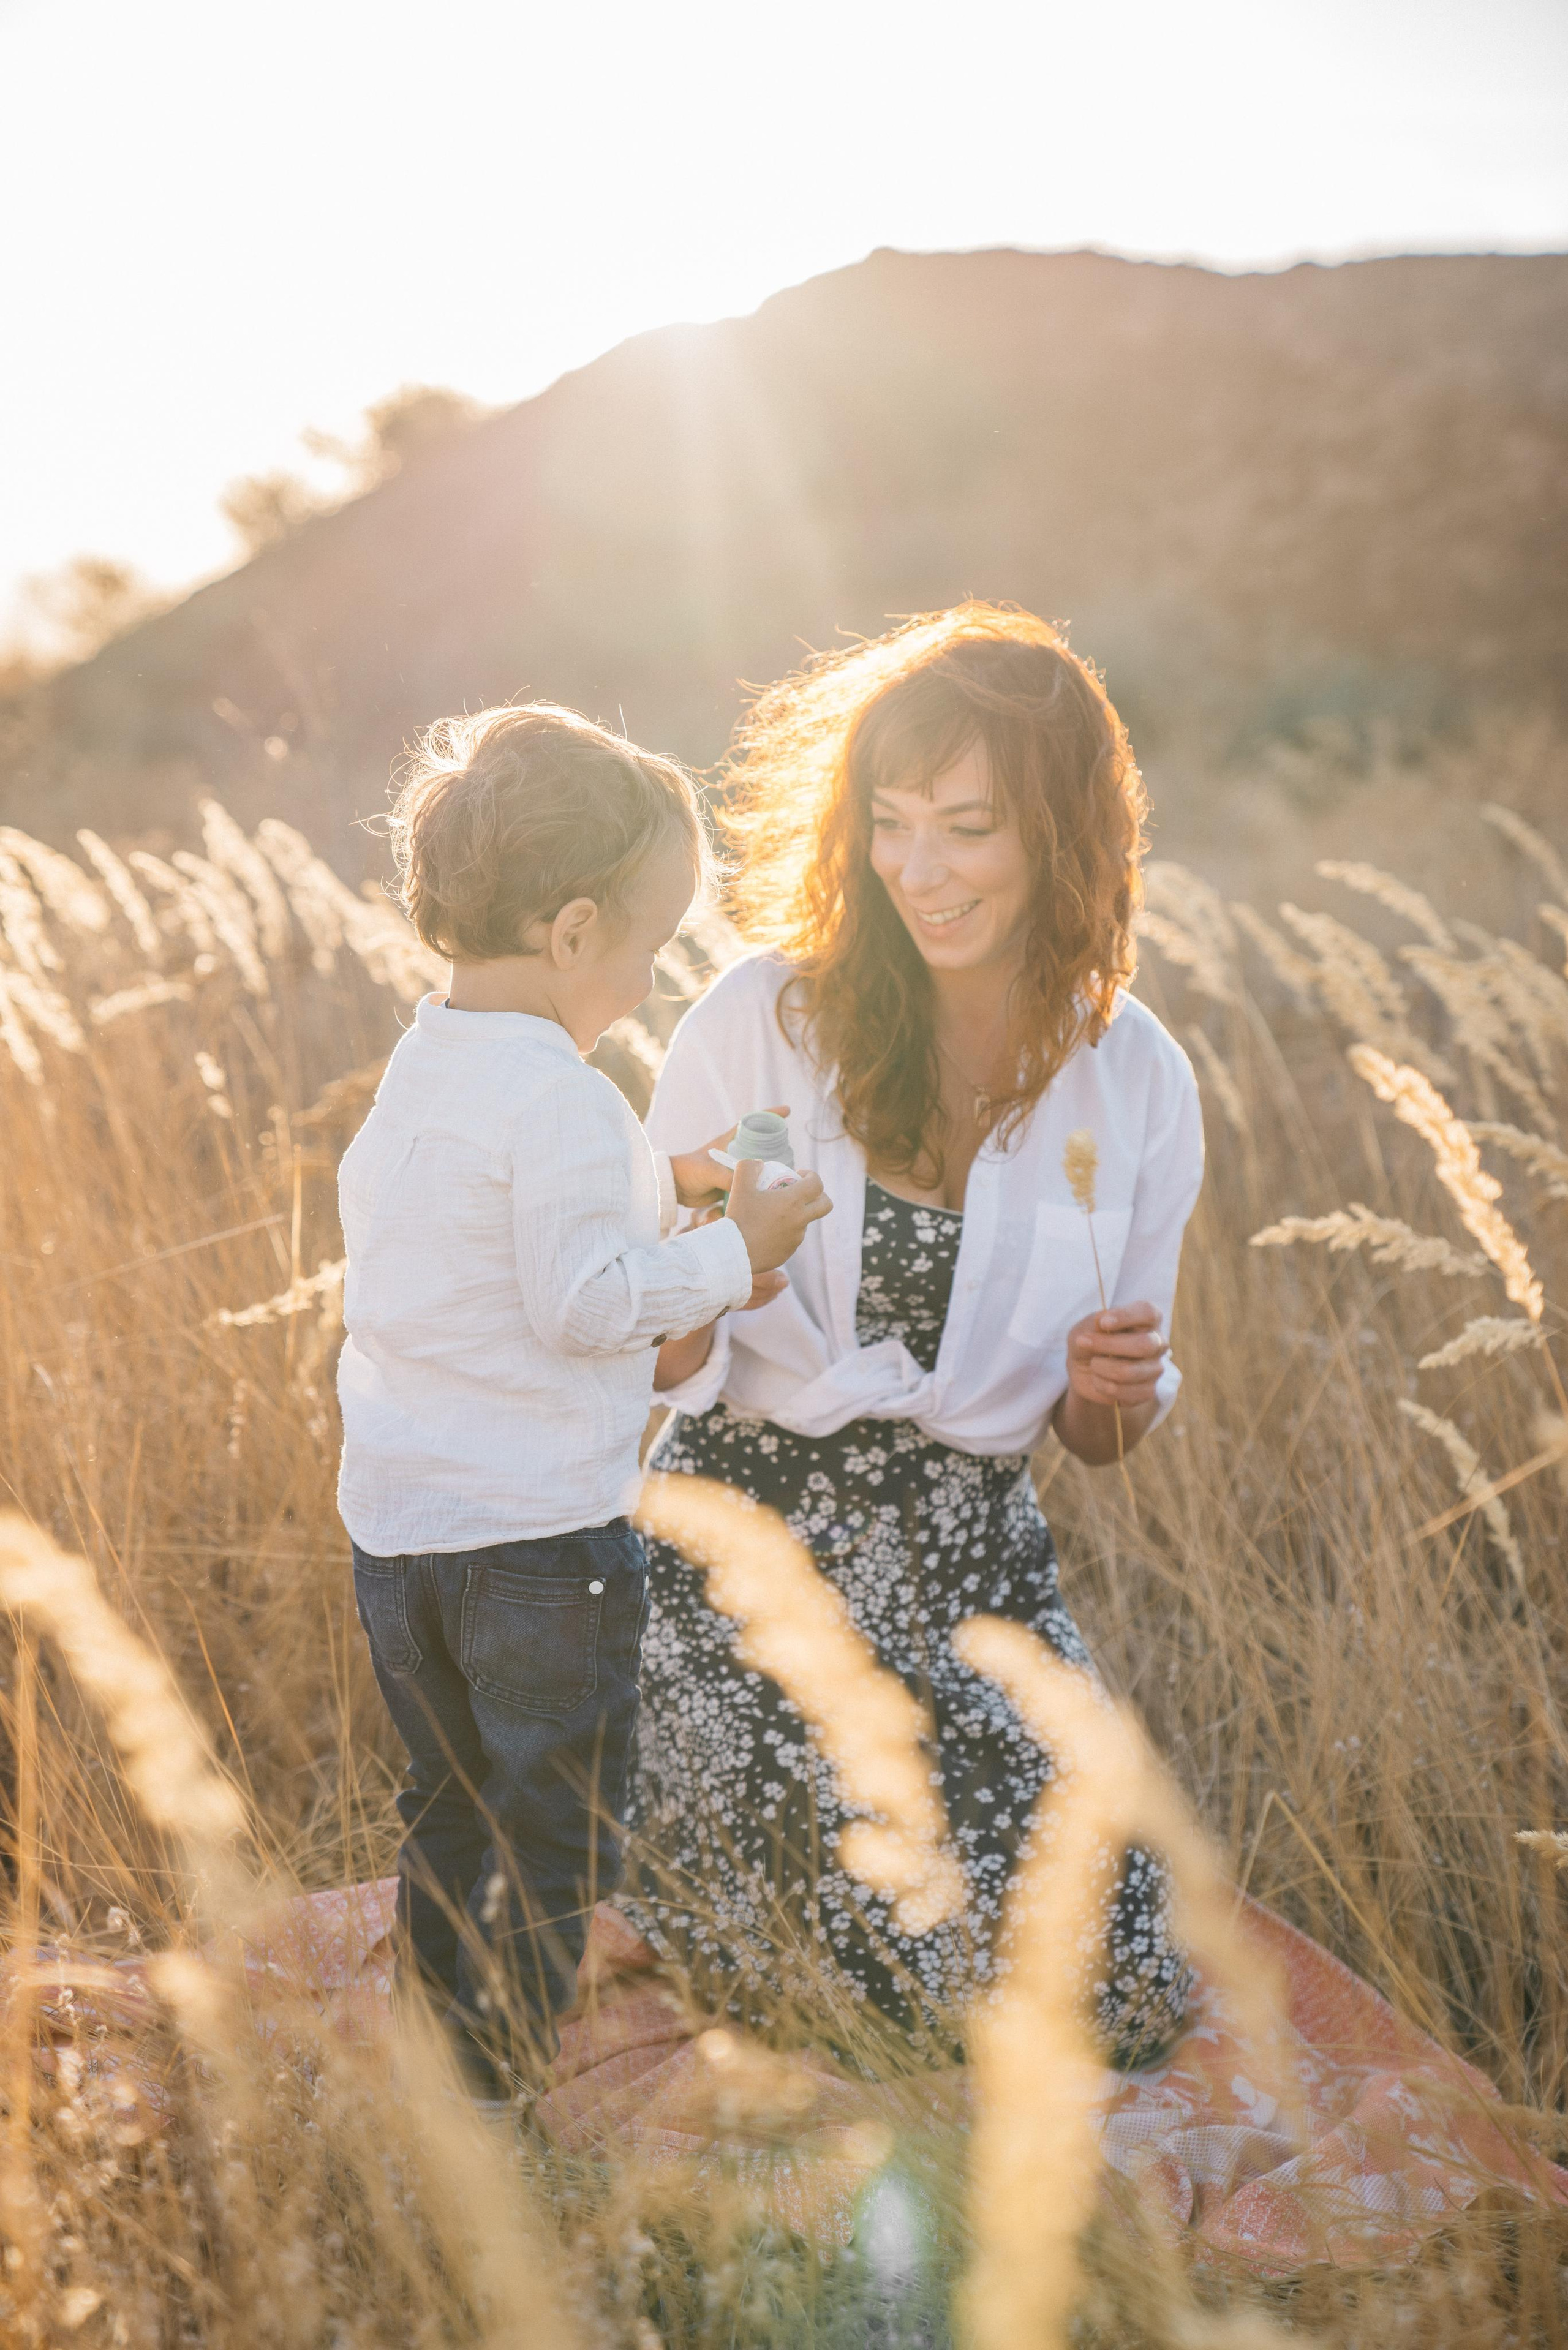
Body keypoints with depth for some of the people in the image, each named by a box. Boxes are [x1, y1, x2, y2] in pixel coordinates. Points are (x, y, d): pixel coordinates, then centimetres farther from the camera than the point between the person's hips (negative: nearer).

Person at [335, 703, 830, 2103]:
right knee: (557, 1846, 6)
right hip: (538, 1537, -9)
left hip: (393, 1524, 9)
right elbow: (585, 1304, -23)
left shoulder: (416, 1070, 8)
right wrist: (733, 1255, -10)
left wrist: (646, 1187, 15)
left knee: (451, 1815, 22)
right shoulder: (563, 1105, -20)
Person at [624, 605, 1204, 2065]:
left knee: (1109, 2001, -4)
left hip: (974, 1562, 3)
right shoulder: (761, 1022, -9)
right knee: (898, 1948, -16)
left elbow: (1096, 1438, 7)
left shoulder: (1135, 1083, -1)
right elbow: (666, 1363, -6)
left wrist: (1115, 1388, -16)